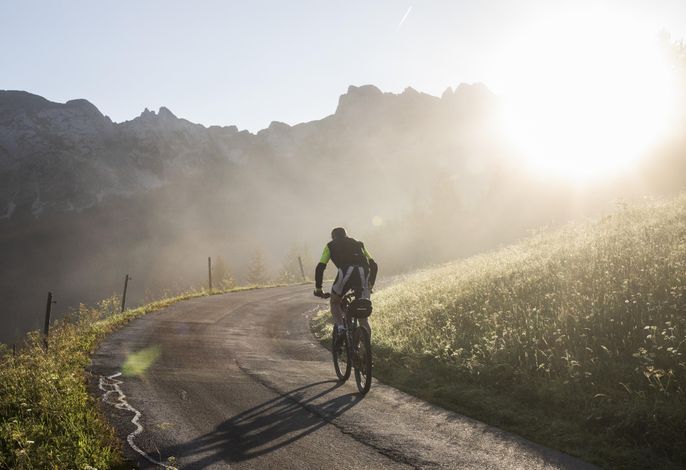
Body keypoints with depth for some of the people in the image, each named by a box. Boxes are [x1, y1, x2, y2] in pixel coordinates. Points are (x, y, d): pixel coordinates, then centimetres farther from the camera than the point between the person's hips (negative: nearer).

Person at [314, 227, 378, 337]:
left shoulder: (331, 245, 28)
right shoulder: (358, 244, 36)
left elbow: (320, 267, 19)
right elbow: (374, 266, 31)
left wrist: (318, 288, 25)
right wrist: (370, 285, 40)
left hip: (346, 271, -3)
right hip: (363, 272, 3)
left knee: (335, 302, 21)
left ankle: (340, 328, -1)